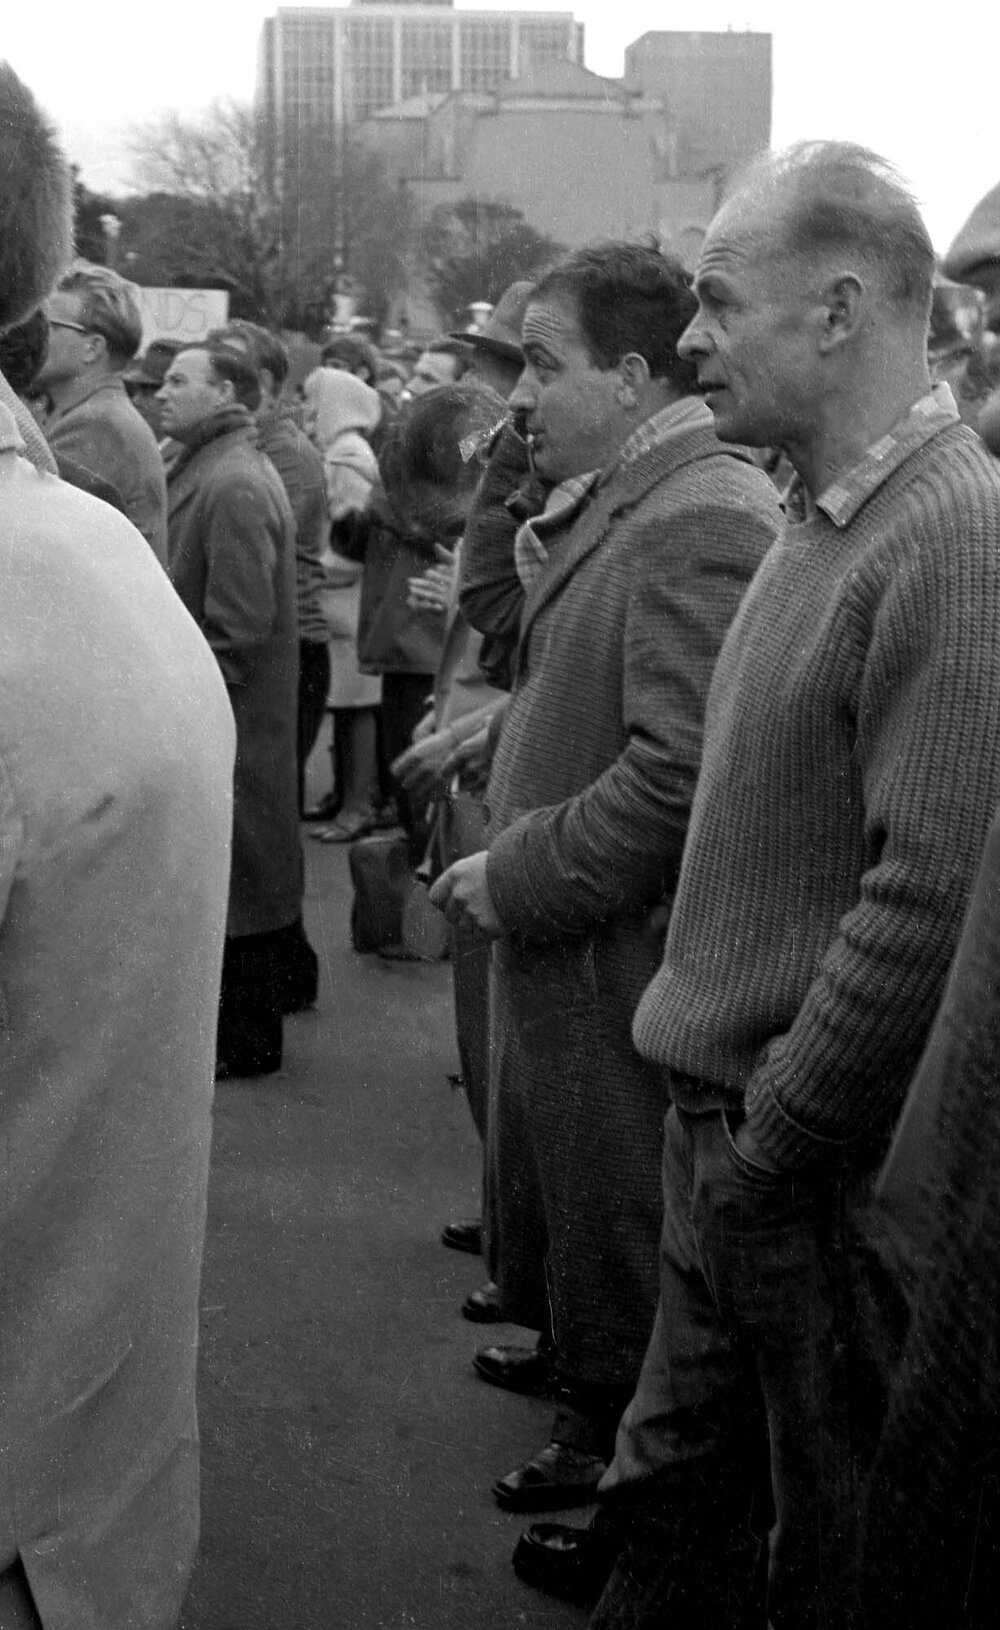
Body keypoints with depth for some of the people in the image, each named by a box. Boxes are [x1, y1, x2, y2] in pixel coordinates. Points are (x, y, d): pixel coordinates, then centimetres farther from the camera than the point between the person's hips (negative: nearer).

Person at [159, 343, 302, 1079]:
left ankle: (247, 1043, 12)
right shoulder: (212, 471, 14)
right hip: (232, 719, 10)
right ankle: (244, 1024, 28)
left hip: (231, 722, -10)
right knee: (242, 877, 17)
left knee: (234, 879, 1)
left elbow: (237, 627, -24)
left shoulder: (234, 486, -19)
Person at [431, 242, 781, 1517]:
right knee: (546, 1162, 25)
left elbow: (678, 774, -31)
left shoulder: (703, 520, -24)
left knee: (608, 1202, 10)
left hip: (616, 954, -9)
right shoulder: (610, 498, 6)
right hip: (551, 933, 9)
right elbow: (494, 610, 18)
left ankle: (614, 1433, 31)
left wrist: (517, 878, -21)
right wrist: (510, 478, 4)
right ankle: (568, 1350, 46)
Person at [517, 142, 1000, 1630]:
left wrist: (770, 1150, -17)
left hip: (823, 1169, -8)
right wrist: (722, 1111, 11)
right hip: (726, 1128, 8)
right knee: (683, 1501, 21)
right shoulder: (823, 519, 9)